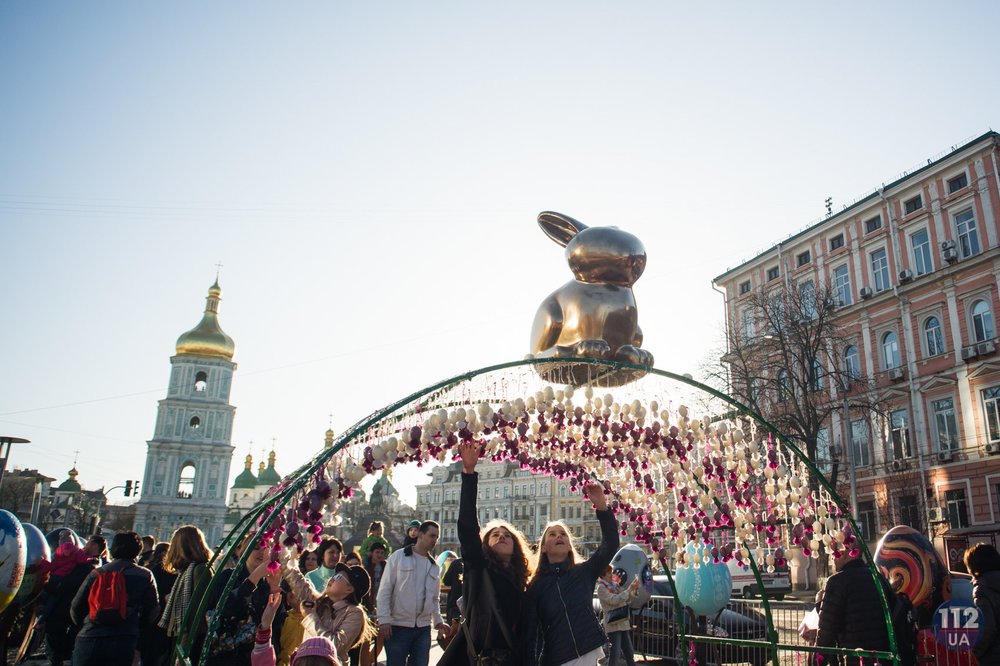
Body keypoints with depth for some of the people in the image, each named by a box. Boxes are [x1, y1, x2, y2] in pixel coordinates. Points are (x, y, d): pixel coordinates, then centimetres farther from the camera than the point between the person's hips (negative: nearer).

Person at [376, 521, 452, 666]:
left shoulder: (434, 566, 13)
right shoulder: (398, 557, -3)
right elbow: (384, 590, -6)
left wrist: (438, 621, 6)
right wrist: (384, 620, -13)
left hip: (423, 627, 5)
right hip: (398, 626, -5)